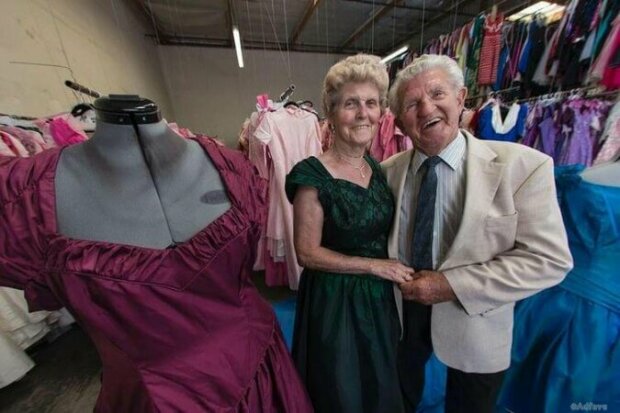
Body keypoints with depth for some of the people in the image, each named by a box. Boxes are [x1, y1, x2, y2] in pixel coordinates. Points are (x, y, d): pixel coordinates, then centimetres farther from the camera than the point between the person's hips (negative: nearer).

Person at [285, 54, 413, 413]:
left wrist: (392, 269, 0)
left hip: (379, 296, 7)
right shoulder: (313, 175, -21)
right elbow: (307, 253, -20)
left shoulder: (378, 169, 0)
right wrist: (375, 265, -18)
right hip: (335, 300, -6)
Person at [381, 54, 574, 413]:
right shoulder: (388, 170, -9)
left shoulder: (522, 166, -16)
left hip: (472, 321, -1)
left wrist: (453, 284, -23)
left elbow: (549, 259, -16)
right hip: (401, 309, 2)